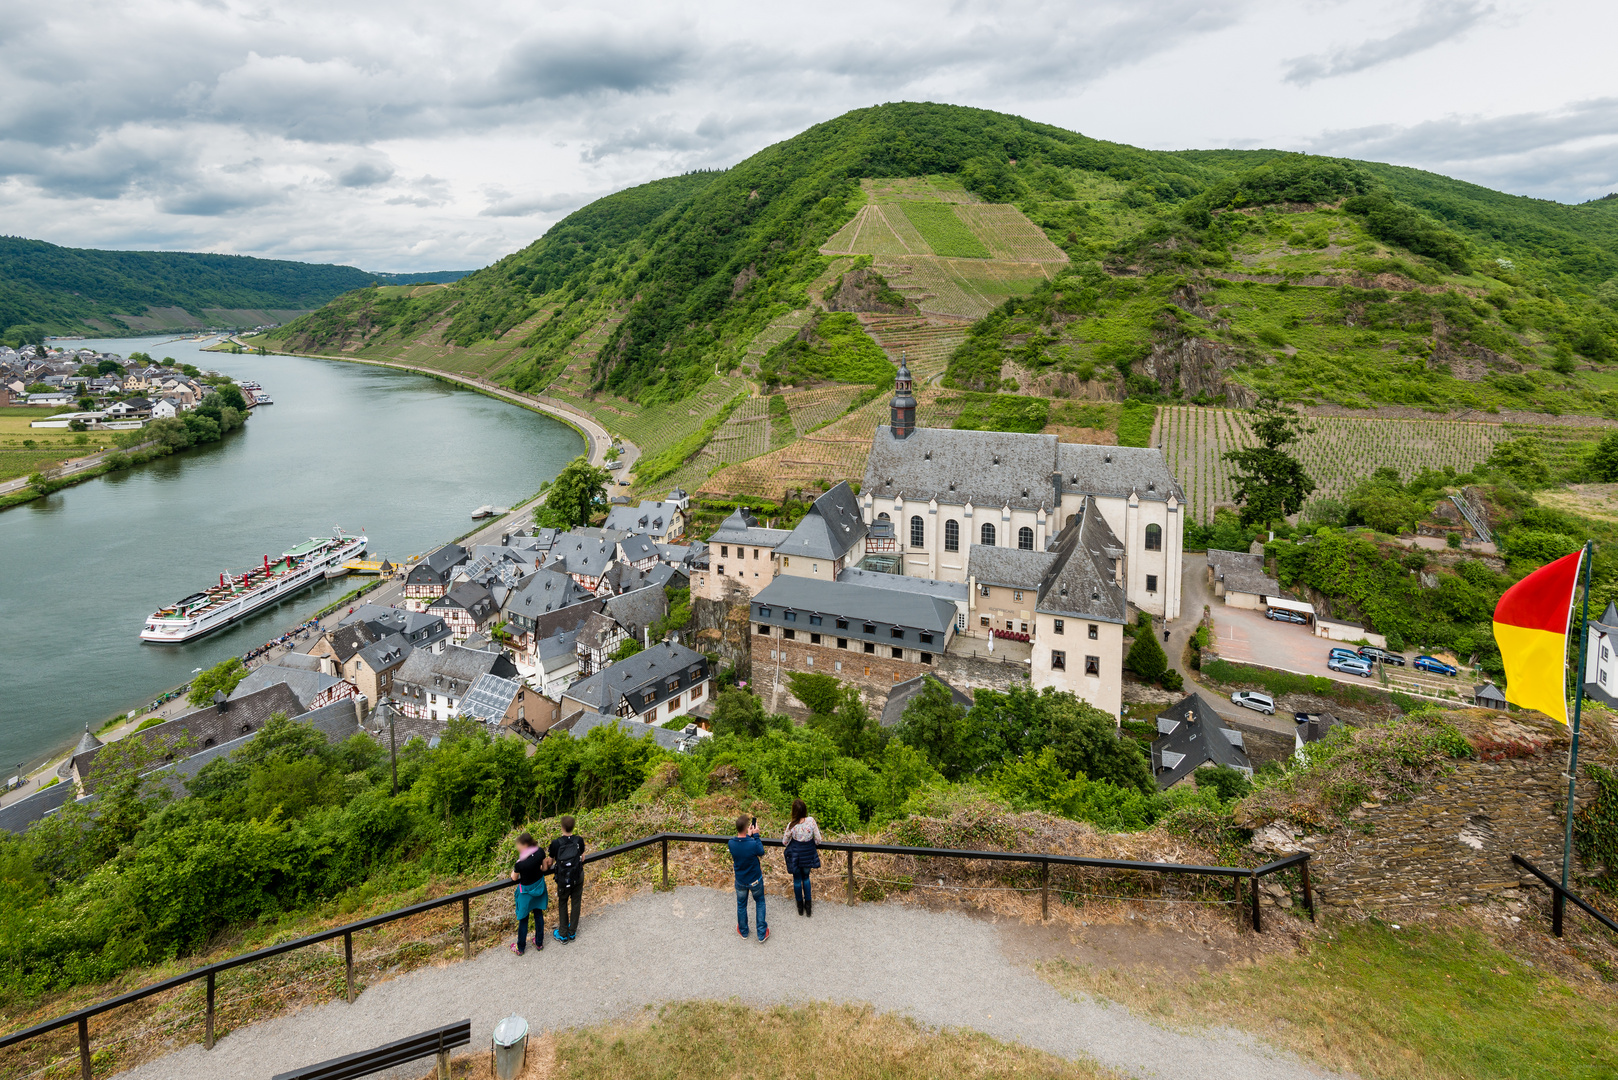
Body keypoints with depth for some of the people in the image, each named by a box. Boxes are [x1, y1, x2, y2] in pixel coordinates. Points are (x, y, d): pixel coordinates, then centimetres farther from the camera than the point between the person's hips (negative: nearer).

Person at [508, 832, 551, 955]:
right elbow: (545, 868, -3)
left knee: (523, 919, 16)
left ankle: (520, 948, 35)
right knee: (538, 914, 24)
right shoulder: (540, 853, -20)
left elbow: (514, 878, -13)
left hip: (526, 891, -5)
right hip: (539, 886, 5)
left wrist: (513, 872, 7)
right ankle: (539, 942, 40)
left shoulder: (521, 863, -33)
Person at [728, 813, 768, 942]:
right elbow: (761, 852, -11)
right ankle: (762, 933, 31)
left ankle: (743, 931, 45)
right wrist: (755, 835, -9)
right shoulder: (753, 844, -33)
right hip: (755, 880, -2)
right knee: (760, 903, 23)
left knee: (741, 905, 25)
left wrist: (748, 835, -1)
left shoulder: (731, 844, -23)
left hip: (740, 881, 2)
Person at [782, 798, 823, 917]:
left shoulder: (792, 826, -22)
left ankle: (800, 908, 32)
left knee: (797, 879, 18)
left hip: (796, 855, -2)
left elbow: (784, 842, -7)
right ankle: (808, 906, 26)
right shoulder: (811, 821, -19)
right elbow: (818, 840, -10)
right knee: (806, 877, 24)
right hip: (808, 854, 2)